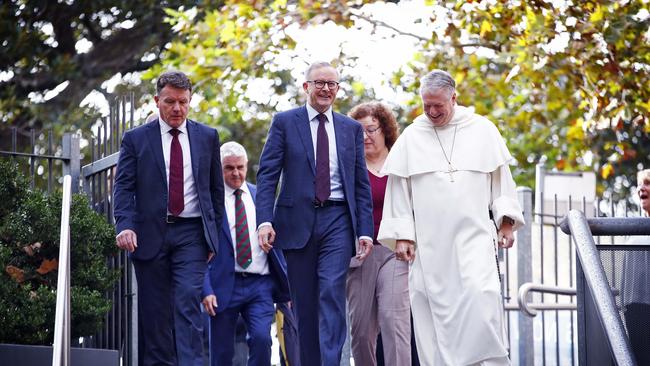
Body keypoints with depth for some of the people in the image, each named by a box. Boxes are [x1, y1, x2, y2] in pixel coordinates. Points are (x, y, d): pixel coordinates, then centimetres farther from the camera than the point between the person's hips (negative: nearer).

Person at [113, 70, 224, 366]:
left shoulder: (207, 137, 11)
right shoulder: (136, 139, 5)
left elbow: (216, 187, 15)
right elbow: (123, 186, -1)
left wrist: (215, 231, 11)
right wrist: (125, 226, -16)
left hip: (192, 233, 0)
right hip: (150, 234, 0)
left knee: (189, 302, -13)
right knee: (153, 310, 4)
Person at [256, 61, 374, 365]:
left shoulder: (351, 129, 12)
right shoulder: (284, 122, 5)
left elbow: (362, 183, 11)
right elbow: (267, 174, -1)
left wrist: (365, 230, 2)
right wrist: (264, 220, -13)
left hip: (337, 219, 1)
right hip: (297, 220, 0)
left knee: (332, 292, -13)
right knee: (304, 301, 5)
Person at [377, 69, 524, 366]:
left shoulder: (482, 130, 7)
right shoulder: (411, 138, 7)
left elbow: (501, 178, 11)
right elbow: (399, 189, 9)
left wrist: (506, 222, 5)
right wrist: (401, 236, 3)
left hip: (474, 235, -1)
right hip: (428, 239, 1)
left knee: (481, 293, -19)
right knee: (433, 304, -2)